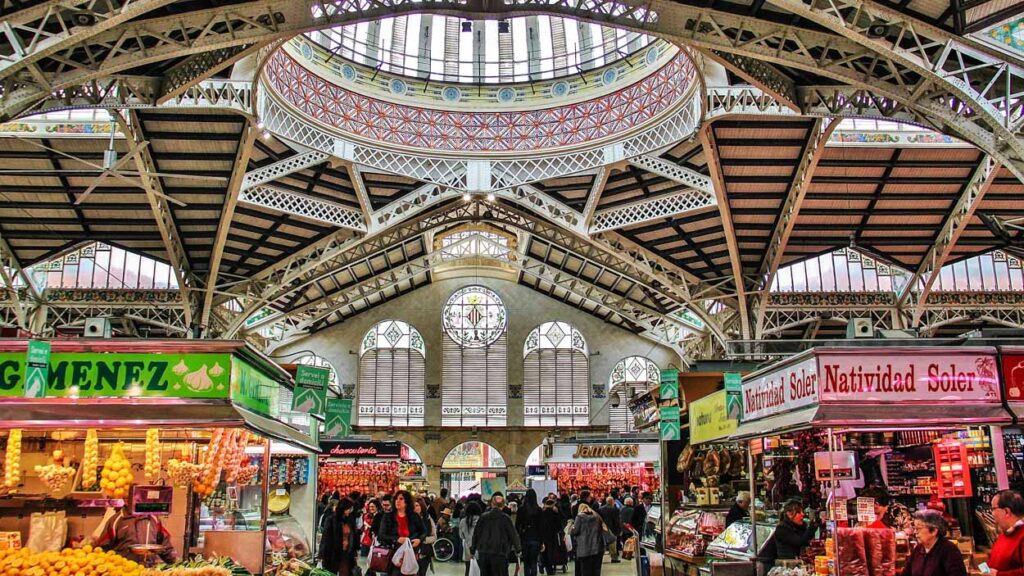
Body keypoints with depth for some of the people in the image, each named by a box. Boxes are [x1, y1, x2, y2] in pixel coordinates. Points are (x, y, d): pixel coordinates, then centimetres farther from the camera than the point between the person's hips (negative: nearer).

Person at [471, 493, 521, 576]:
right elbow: (513, 534, -1)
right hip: (499, 554, -3)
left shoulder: (483, 517, 3)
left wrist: (472, 551, 15)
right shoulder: (505, 518, -4)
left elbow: (476, 534, 6)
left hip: (483, 553, 3)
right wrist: (518, 549, 14)